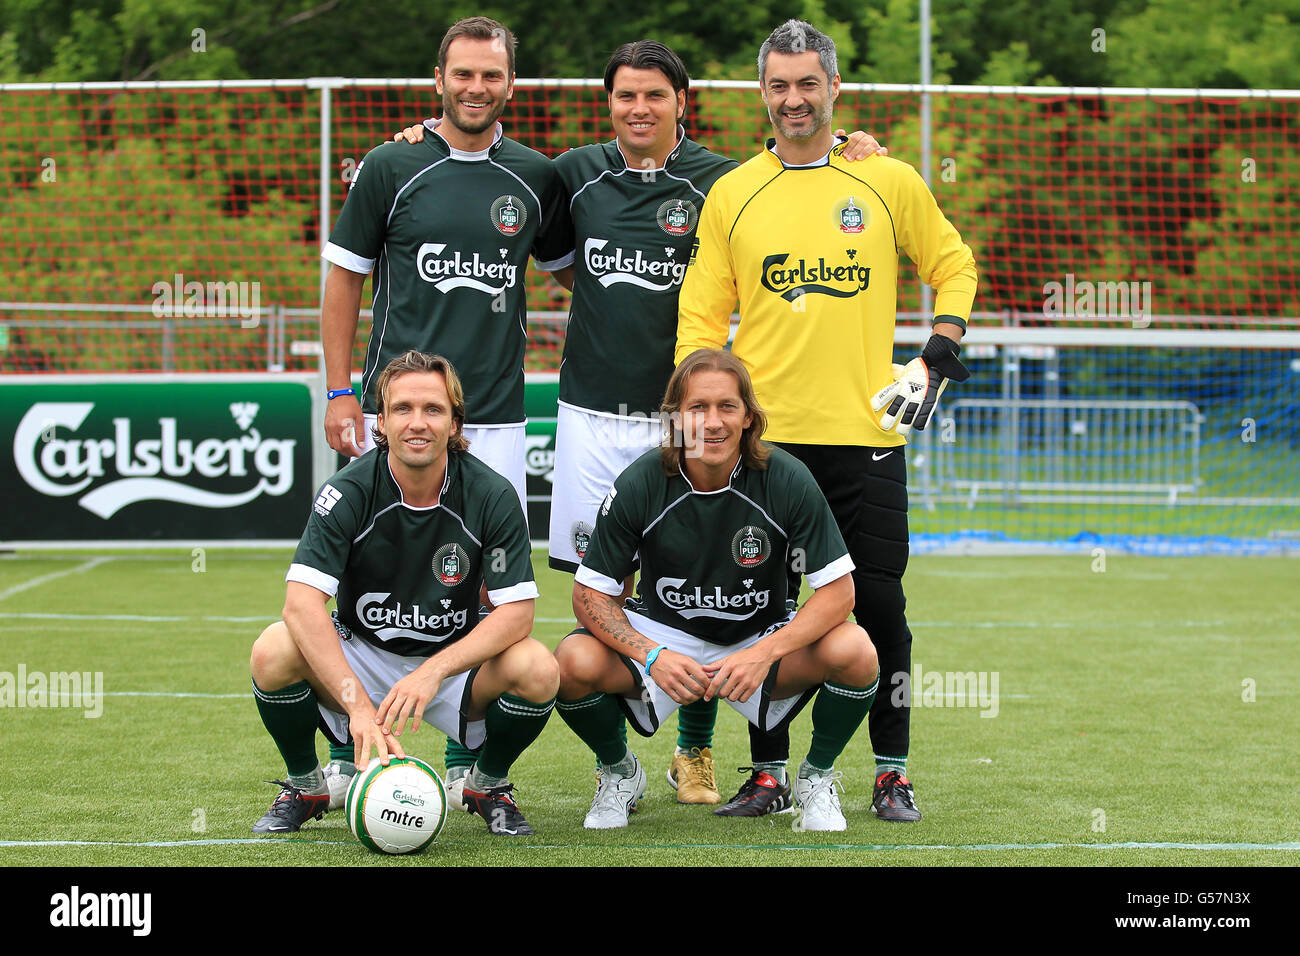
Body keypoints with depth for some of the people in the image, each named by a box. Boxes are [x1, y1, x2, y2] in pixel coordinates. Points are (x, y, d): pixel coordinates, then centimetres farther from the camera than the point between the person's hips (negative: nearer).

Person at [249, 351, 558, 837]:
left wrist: (434, 671, -34)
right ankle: (304, 785, -1)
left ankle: (490, 783, 3)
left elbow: (516, 611, -18)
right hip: (359, 657, 0)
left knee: (538, 669, -29)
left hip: (456, 657, 1)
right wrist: (358, 705, -41)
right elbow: (302, 602, -28)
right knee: (273, 652, -30)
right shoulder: (347, 492, -19)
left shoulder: (491, 496, -15)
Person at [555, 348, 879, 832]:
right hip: (663, 634, 0)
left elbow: (838, 590, -16)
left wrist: (765, 654, -30)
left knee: (854, 651, -30)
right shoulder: (641, 484, -17)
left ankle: (816, 778, 2)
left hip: (765, 638, 0)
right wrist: (651, 657, -28)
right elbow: (591, 592, -11)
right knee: (574, 662, -30)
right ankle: (619, 772, 5)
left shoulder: (787, 480, -18)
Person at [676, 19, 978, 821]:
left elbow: (953, 265, 14)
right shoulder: (732, 194, 7)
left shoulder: (890, 182, 4)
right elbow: (701, 314, 9)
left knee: (879, 607, 0)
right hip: (763, 437, 1)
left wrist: (938, 359, 1)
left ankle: (892, 773, 11)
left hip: (866, 431, -1)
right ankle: (770, 771, 12)